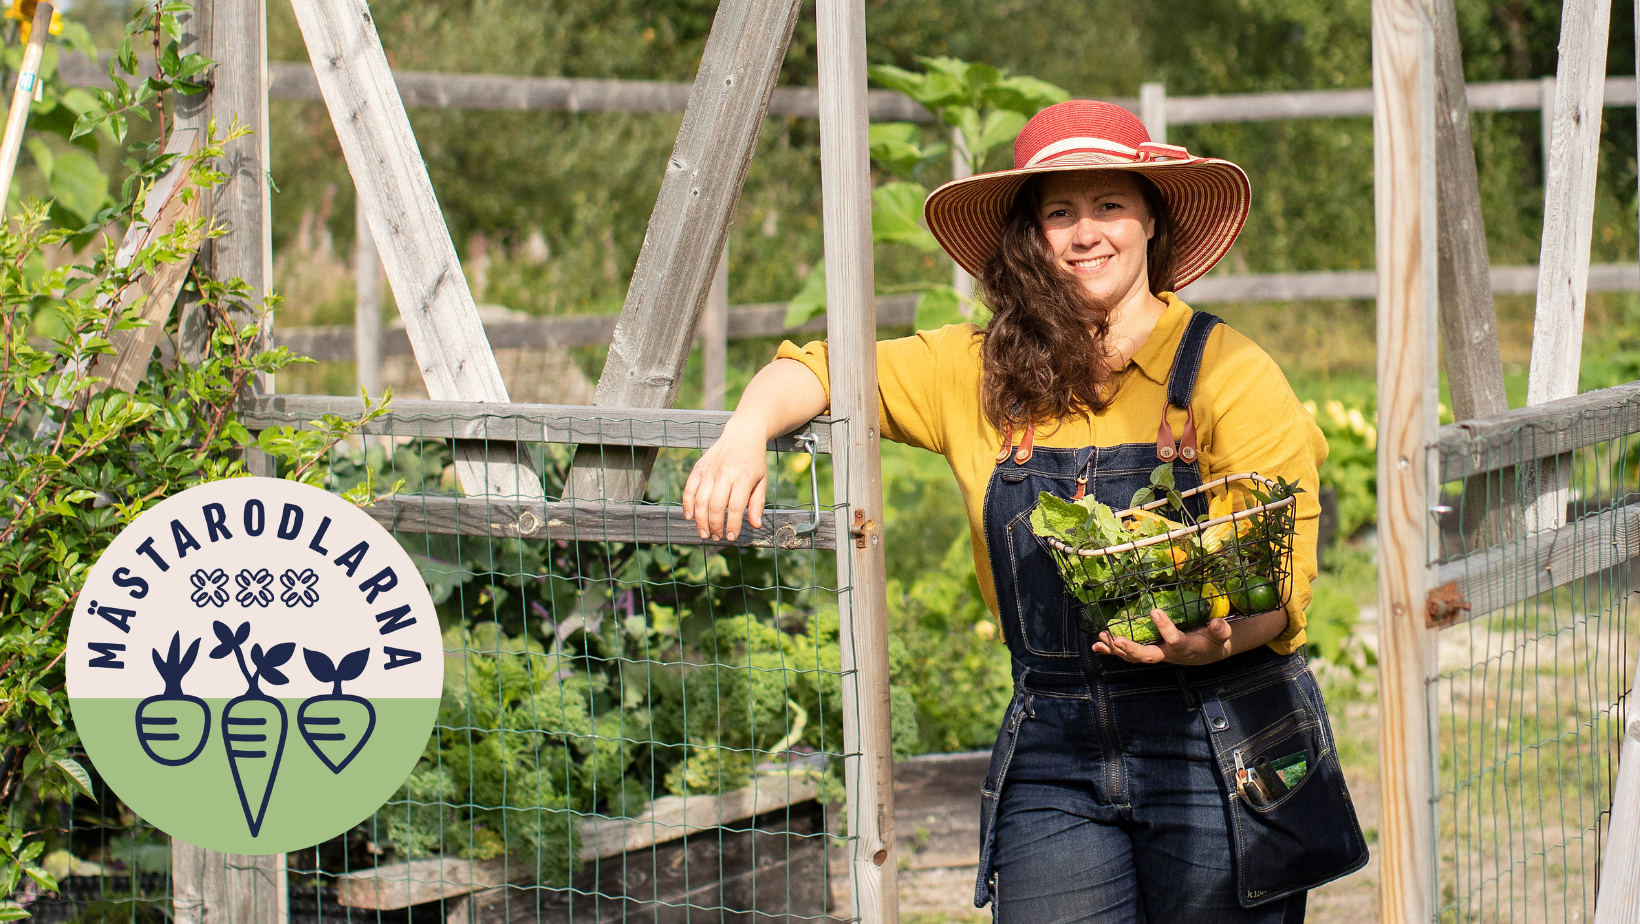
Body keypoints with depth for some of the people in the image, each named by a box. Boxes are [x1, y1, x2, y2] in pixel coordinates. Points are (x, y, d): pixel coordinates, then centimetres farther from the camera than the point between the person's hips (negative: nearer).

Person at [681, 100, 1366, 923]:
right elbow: (819, 371, 14)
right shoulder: (982, 371, 6)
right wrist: (746, 434, -8)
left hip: (1223, 753, -2)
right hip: (1055, 750, 2)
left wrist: (1218, 637, -29)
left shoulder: (1229, 371, -3)